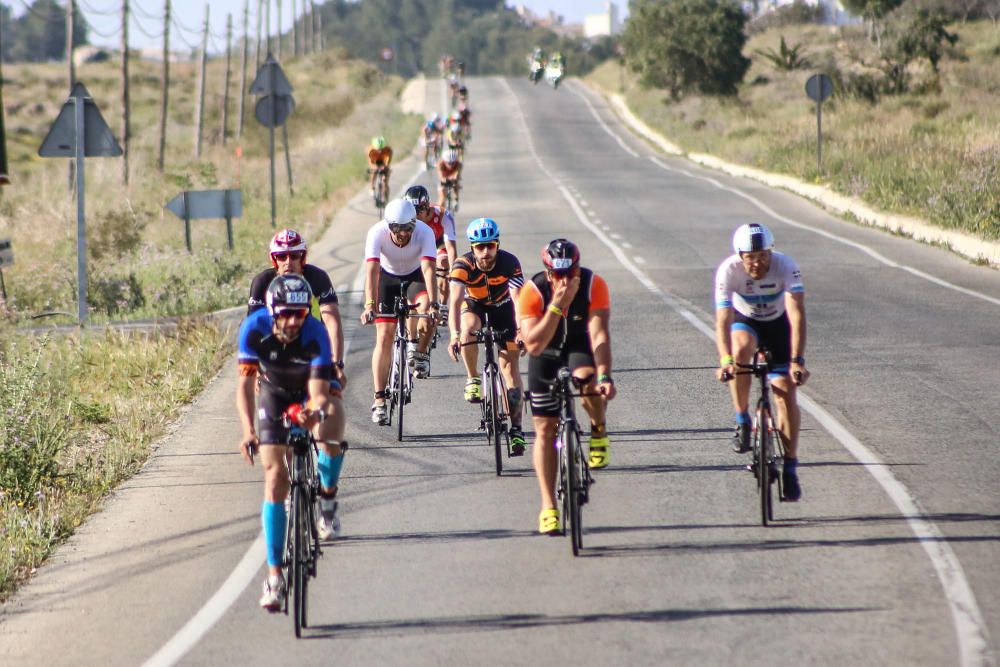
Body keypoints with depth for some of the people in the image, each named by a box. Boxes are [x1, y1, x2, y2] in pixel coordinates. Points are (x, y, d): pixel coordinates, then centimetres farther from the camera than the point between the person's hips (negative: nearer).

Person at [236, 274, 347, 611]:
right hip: (275, 393, -1)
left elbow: (319, 392, -37)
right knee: (275, 477, -14)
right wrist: (247, 430, -48)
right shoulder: (255, 328, -31)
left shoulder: (315, 334, -33)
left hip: (311, 389, 1)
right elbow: (245, 383, -34)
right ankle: (274, 574, -15)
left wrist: (316, 411, -60)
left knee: (330, 439, -28)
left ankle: (328, 491, 9)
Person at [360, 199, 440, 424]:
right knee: (384, 336, -10)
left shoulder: (424, 232, -32)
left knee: (428, 311, -33)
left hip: (415, 276, 0)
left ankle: (419, 351, -3)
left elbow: (428, 269, -41)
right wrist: (370, 305, -53)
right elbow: (372, 271, -40)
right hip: (387, 277, 0)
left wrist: (432, 304, -54)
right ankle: (379, 400, -8)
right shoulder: (377, 233, -32)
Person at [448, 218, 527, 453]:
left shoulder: (509, 263, -31)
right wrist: (454, 335, -54)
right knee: (469, 328, -36)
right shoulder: (463, 265, -31)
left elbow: (518, 301, -40)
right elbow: (455, 302, -40)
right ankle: (473, 380, -14)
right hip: (474, 305, 0)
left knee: (510, 364, -7)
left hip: (502, 307, 0)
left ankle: (516, 428, -2)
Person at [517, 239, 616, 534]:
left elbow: (599, 333, -33)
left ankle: (599, 431, -5)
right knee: (544, 430, -4)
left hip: (580, 347, 0)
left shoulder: (594, 285, -27)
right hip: (546, 354, 1)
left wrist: (605, 376, -47)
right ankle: (548, 507, 5)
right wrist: (557, 305, -44)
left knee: (588, 380, -36)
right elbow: (533, 345, -35)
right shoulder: (532, 291, -28)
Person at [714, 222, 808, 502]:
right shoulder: (728, 270, -31)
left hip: (778, 324, 0)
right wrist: (725, 361, -51)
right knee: (741, 349, -35)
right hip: (745, 321, 0)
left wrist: (797, 361, -49)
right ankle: (742, 421, -17)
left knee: (786, 392, -10)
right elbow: (723, 320, -36)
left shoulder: (786, 266, -32)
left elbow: (796, 314, -39)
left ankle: (789, 468, 0)